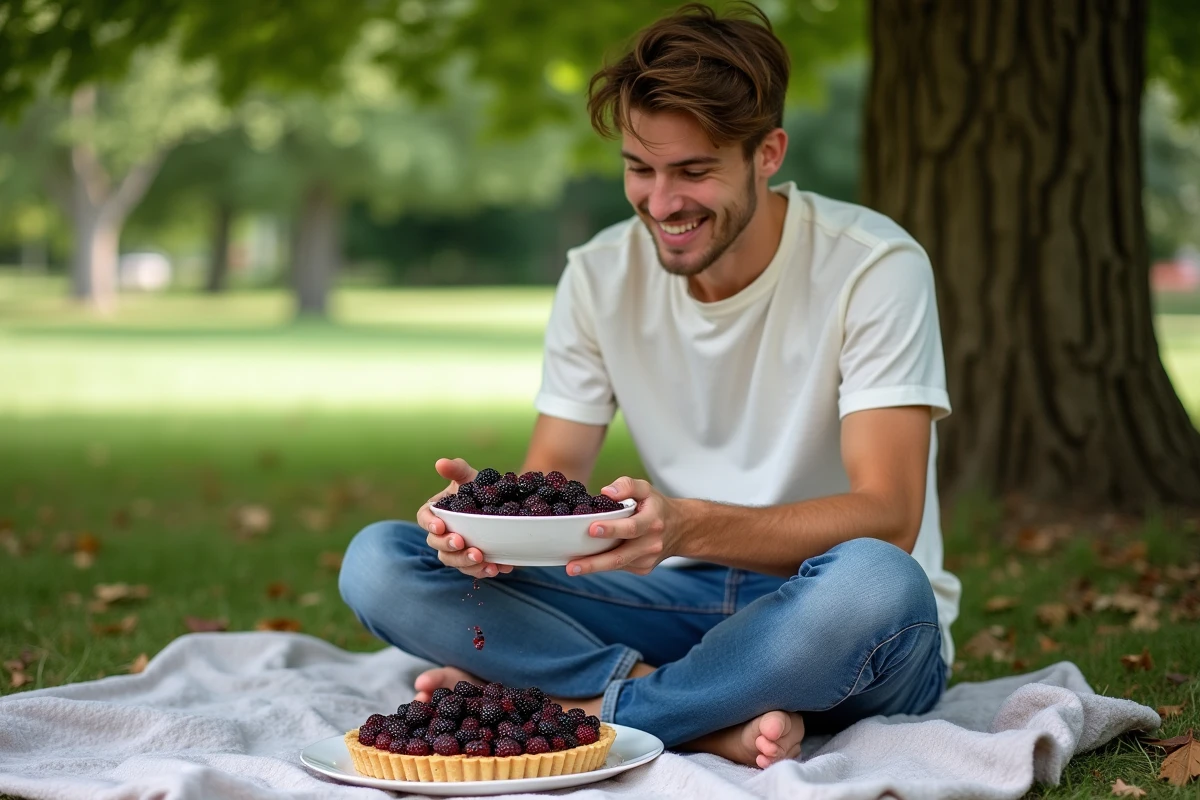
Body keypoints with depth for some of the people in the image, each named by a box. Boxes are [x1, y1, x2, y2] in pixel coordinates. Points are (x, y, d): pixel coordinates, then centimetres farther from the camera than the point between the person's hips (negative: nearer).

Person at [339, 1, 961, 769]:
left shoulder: (874, 267, -14)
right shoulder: (600, 276, 0)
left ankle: (580, 709, -22)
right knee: (378, 562, -15)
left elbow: (886, 517, -21)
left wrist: (687, 527, -37)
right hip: (683, 604, 4)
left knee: (874, 582, -42)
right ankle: (720, 721, -26)